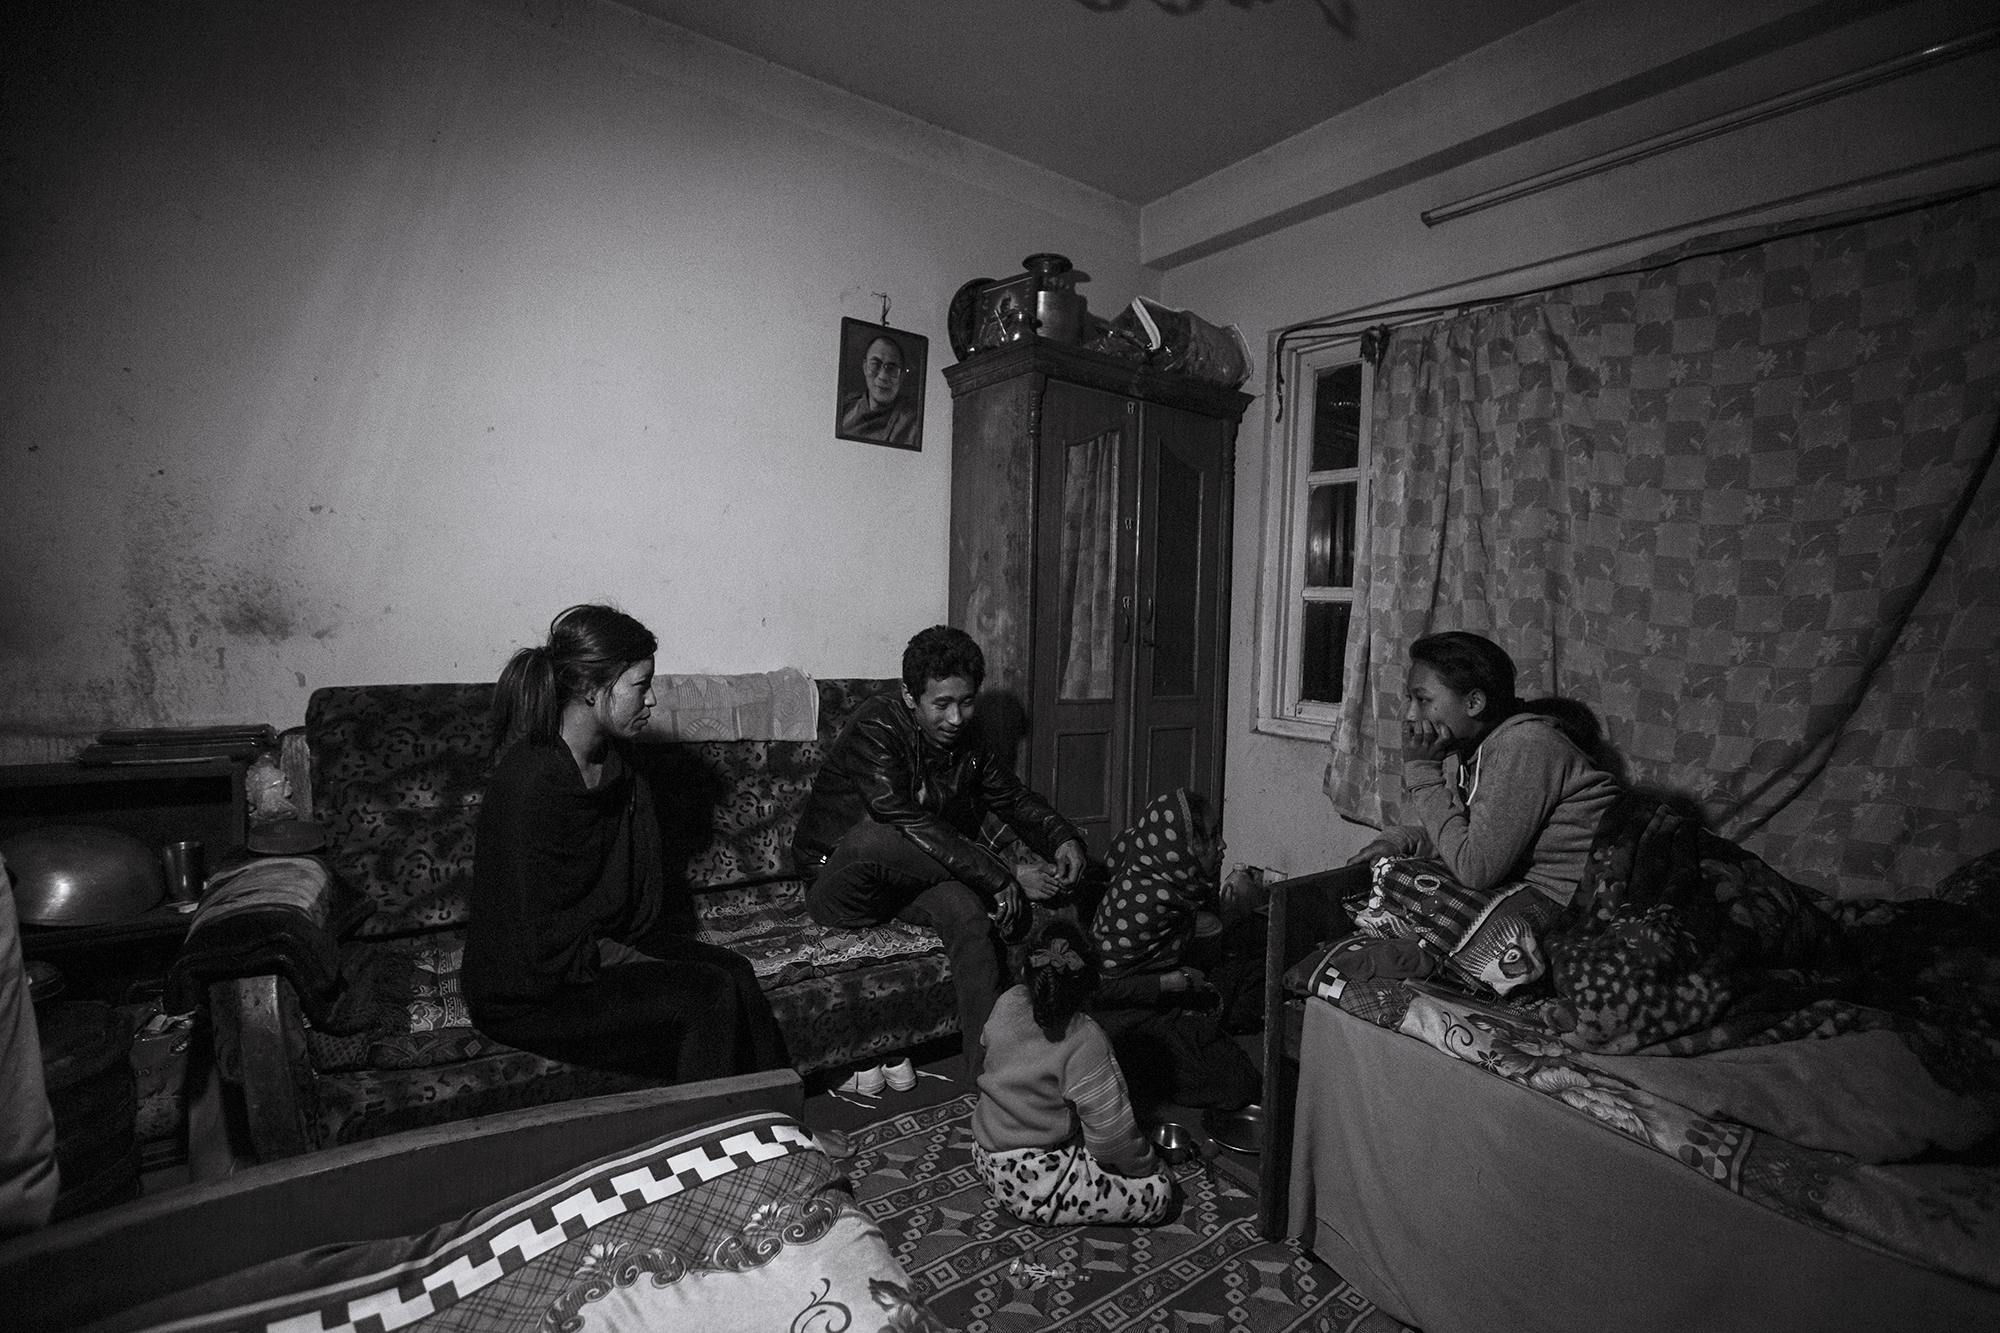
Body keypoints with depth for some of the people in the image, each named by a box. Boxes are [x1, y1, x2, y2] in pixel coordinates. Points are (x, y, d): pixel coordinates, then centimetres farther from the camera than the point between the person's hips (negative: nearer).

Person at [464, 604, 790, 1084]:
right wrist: (653, 966, -17)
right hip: (530, 990, -7)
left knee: (734, 970, -14)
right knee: (710, 995, -22)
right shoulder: (530, 784, -25)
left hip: (606, 944, 7)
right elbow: (550, 945, -23)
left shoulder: (613, 760, 1)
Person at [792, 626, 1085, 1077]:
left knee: (966, 909, -27)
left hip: (904, 880, 5)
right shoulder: (875, 727, -22)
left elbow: (1015, 798, 10)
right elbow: (908, 823, -32)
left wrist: (1064, 838, -11)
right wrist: (1001, 877, -33)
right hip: (836, 880, -5)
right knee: (874, 836, -39)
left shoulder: (967, 743, 0)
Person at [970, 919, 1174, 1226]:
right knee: (1159, 1190, -2)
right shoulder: (1085, 1041, -28)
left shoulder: (1007, 1003, -11)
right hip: (1034, 1186, -7)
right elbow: (1113, 1135, -23)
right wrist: (1148, 1165, -2)